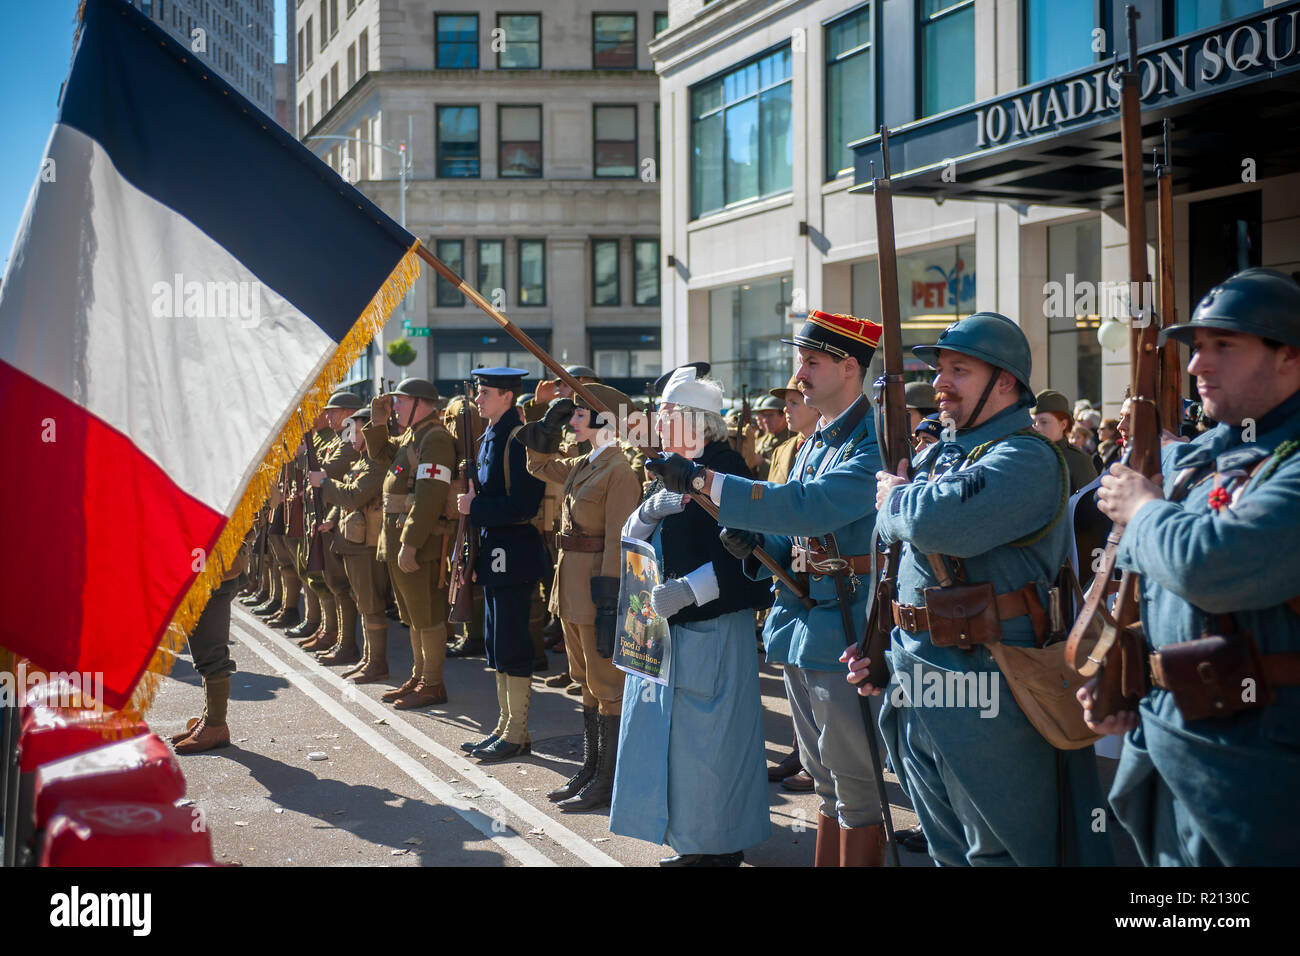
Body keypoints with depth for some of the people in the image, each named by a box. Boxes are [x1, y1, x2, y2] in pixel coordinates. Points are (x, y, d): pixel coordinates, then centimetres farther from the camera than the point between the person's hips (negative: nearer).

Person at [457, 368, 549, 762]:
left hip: (514, 558, -10)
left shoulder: (519, 439, -16)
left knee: (511, 646, -4)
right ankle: (505, 726, 23)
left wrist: (475, 507, -15)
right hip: (493, 555, 10)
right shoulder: (489, 437, 14)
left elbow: (523, 506, -22)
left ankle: (517, 735, 4)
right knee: (496, 645, 14)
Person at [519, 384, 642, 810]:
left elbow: (618, 541, -19)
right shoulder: (581, 465, 11)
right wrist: (548, 426, 13)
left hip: (597, 583, -9)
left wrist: (609, 602, -21)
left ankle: (608, 780, 6)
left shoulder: (619, 471, -15)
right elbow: (538, 464, 30)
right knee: (586, 681, 15)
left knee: (605, 683, -1)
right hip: (572, 583, 9)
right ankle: (590, 768, 25)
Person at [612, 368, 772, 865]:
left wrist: (685, 591, -26)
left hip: (712, 630, -9)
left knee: (704, 736, -2)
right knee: (668, 732, 13)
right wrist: (651, 509, -10)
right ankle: (692, 842, 25)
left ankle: (721, 847, 12)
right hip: (665, 627, 9)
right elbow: (631, 537, 11)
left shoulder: (724, 469, -12)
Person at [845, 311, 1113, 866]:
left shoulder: (1027, 457, -14)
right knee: (946, 852, 19)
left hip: (984, 694, -9)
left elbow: (939, 521, -32)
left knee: (998, 852, 2)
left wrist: (895, 496, -10)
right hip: (911, 688, 9)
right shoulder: (931, 458, 15)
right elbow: (891, 552, 23)